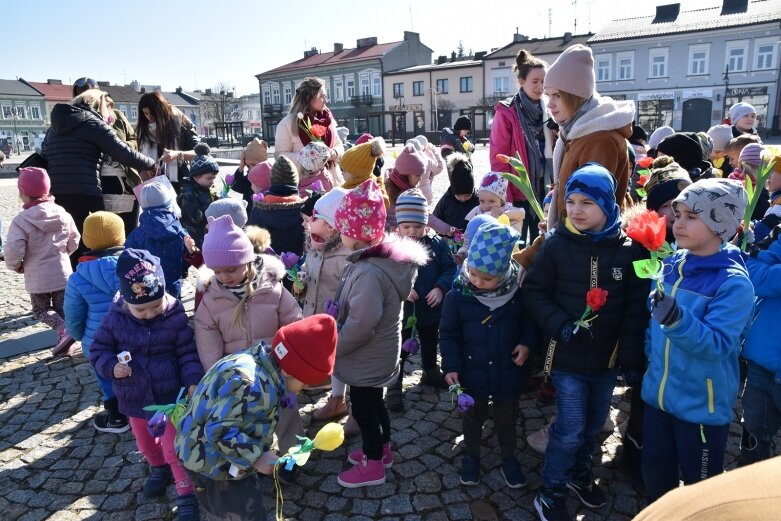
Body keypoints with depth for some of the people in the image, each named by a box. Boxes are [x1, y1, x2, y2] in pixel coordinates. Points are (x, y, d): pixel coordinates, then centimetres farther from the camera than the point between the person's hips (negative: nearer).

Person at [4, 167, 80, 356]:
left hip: (37, 277, -4)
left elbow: (13, 250, -20)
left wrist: (16, 266, 0)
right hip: (63, 272, 4)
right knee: (63, 309, 13)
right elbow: (74, 243, 7)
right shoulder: (63, 214, -1)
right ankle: (66, 344, 9)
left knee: (41, 309, 13)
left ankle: (63, 330, -11)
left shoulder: (21, 220, -16)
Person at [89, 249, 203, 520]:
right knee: (145, 442, 25)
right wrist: (111, 367, -21)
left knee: (174, 445, 0)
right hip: (135, 396, 4)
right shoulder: (115, 319, -14)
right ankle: (159, 468, 55)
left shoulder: (175, 317, -19)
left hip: (171, 394, -3)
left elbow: (187, 353, -12)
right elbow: (98, 350, -1)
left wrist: (193, 381, -25)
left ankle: (186, 495, 18)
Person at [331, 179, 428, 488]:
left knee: (363, 409, 12)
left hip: (367, 360, -9)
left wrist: (331, 349, -16)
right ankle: (382, 449, 47)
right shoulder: (384, 256, -4)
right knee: (373, 404, 26)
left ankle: (373, 466, 33)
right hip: (378, 355, 9)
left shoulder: (369, 273, -34)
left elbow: (359, 325, -32)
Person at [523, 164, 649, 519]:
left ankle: (579, 473, 46)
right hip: (567, 355, -3)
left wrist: (632, 358, -4)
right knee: (570, 429, 0)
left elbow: (636, 309, -2)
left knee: (593, 425, 20)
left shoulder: (628, 248, -6)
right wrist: (560, 325, -21)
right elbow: (534, 292, -6)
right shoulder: (556, 245, -11)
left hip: (608, 357, 3)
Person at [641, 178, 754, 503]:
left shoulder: (733, 283, -20)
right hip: (658, 393, 6)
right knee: (655, 472, 22)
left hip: (701, 405, -6)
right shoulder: (672, 263, -1)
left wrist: (676, 320, -44)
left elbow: (719, 344, -29)